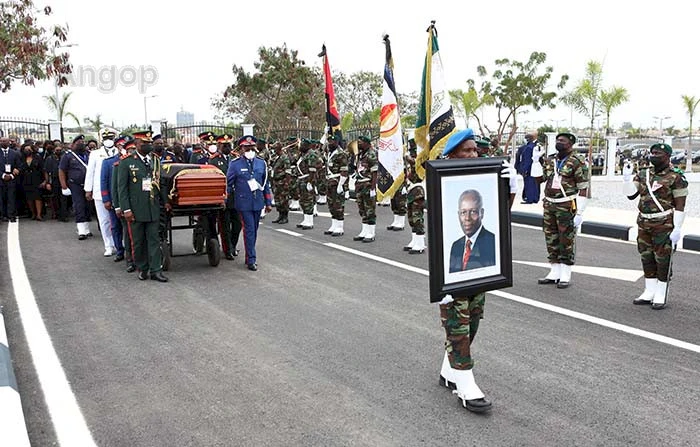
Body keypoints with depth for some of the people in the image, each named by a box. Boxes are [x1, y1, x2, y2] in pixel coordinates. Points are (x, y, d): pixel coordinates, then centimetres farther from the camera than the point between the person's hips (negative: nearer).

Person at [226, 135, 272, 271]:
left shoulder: (261, 163, 8)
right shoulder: (235, 164, -3)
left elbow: (266, 184, 13)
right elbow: (229, 184, 2)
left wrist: (268, 202, 12)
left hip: (258, 202, 4)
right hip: (244, 203, -4)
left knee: (254, 230, 12)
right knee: (249, 230, -7)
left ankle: (249, 256, 25)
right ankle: (251, 260, -2)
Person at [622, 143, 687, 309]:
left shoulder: (676, 177, -7)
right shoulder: (643, 174, 9)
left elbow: (680, 206, -10)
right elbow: (631, 195, 4)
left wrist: (677, 229, -14)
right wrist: (626, 177, -8)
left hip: (664, 224, -6)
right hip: (644, 223, 6)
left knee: (662, 260, 1)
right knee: (646, 258, 12)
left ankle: (660, 296, 12)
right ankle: (649, 293, 24)